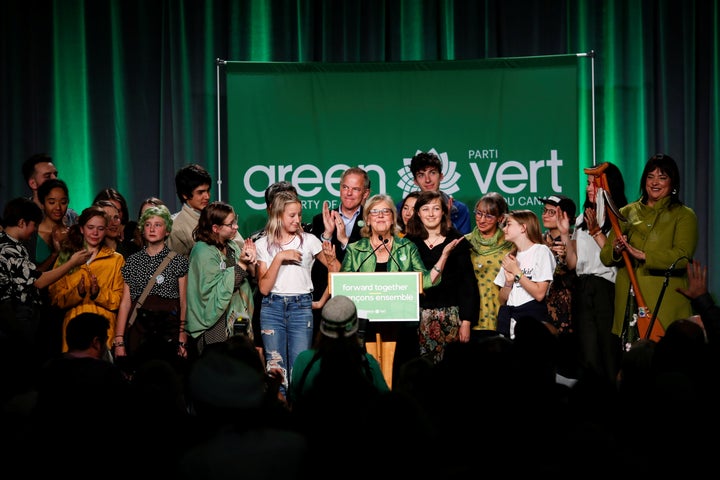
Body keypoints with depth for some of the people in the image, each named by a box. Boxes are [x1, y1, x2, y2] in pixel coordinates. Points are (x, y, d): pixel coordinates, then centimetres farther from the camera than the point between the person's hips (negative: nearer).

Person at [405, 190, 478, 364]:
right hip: (418, 315, 1)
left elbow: (467, 282, 2)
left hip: (450, 315, -1)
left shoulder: (457, 241, 4)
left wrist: (466, 321, -4)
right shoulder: (409, 242, 8)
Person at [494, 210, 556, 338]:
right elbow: (503, 299, 13)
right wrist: (509, 281, -6)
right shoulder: (510, 257, 17)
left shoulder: (541, 251, -3)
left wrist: (516, 271, -8)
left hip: (533, 315, -6)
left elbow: (539, 294, -13)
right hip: (508, 317, 6)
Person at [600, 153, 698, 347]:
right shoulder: (626, 213, 16)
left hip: (666, 304, -3)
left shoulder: (684, 215, 5)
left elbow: (682, 256, -11)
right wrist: (616, 251, -10)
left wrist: (643, 255, -19)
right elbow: (605, 257, 13)